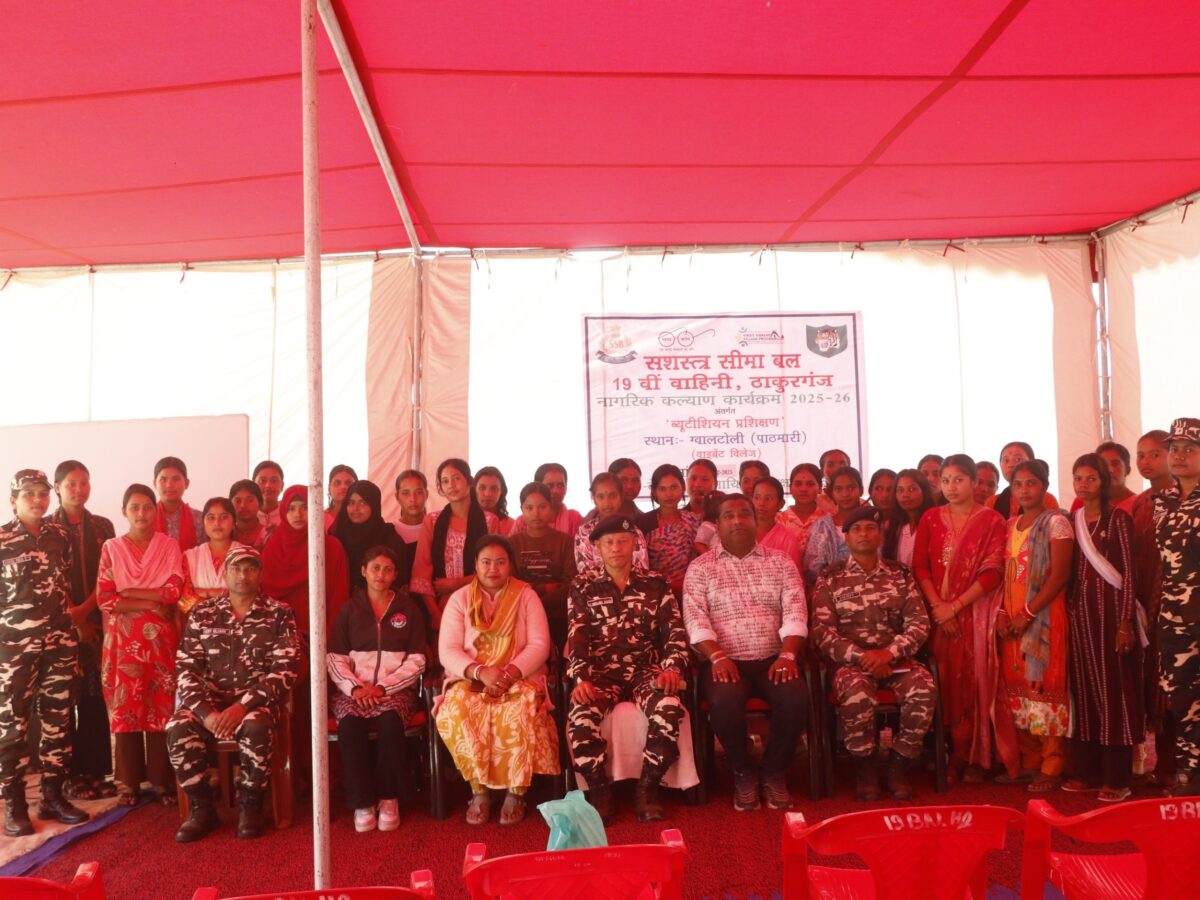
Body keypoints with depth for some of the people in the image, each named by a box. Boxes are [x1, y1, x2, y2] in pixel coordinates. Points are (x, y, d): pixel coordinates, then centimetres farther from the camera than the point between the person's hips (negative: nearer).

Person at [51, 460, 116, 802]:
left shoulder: (102, 527, 10)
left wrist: (85, 610, -9)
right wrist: (73, 619, -9)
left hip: (96, 621, 3)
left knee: (96, 697, 2)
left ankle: (96, 772, 9)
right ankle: (71, 775, 5)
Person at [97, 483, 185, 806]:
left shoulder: (169, 546, 5)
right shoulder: (111, 548, 6)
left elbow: (174, 591, -6)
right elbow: (103, 597, -3)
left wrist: (129, 592, -9)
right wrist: (151, 603, -11)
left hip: (160, 639, 0)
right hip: (123, 639, 1)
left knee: (162, 707, 0)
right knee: (125, 708, 2)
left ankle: (162, 780, 9)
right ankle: (128, 782, 12)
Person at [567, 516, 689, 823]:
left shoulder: (656, 584, 10)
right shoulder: (583, 587, 8)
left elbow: (675, 632, 4)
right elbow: (576, 639, 0)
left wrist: (672, 668, -15)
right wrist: (582, 678, -18)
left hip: (646, 670, 1)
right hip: (602, 673, 0)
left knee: (669, 708, -32)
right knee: (580, 716, -32)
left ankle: (647, 787, -11)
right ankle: (599, 788, -8)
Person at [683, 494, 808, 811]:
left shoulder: (779, 561, 12)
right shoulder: (701, 567, 8)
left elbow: (795, 610, 1)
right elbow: (695, 618, -4)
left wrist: (787, 654, -16)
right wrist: (718, 656, -20)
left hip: (773, 659, 1)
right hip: (726, 661, -1)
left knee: (794, 697, -29)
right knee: (724, 701, -33)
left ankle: (775, 773, -3)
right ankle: (743, 773, -3)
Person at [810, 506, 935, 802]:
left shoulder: (900, 575, 12)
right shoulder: (831, 578, 6)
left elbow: (919, 622, 4)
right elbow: (822, 631, -2)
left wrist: (889, 652, -13)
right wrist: (860, 656, -16)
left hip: (895, 658, 2)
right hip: (851, 660, -2)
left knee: (924, 688, -28)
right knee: (856, 693, -35)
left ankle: (899, 766, -9)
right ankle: (866, 768, -11)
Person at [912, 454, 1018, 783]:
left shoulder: (992, 521, 1)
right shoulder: (930, 518, 9)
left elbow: (993, 573, -7)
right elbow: (920, 566, 2)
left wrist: (955, 606, -13)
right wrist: (938, 607, -11)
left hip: (976, 613, -2)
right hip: (939, 614, 2)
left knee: (976, 681, 0)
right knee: (946, 683, 2)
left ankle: (977, 758, 10)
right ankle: (953, 755, 10)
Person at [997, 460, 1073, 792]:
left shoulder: (1055, 522, -6)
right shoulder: (1010, 525, 14)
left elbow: (1060, 575, -13)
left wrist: (1027, 613, -15)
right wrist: (1002, 612, -1)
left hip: (1044, 617, -6)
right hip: (1012, 619, 6)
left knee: (1045, 686, -5)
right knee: (1019, 687, 8)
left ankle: (1051, 768, 4)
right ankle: (1029, 762, 18)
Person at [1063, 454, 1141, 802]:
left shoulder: (1118, 518, -5)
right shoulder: (1073, 520, 11)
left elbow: (1128, 572, -9)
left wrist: (1126, 622, -14)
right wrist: (1070, 607, 6)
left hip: (1110, 608, -5)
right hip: (1080, 610, 6)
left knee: (1113, 688, -1)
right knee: (1085, 688, 8)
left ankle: (1117, 777, 5)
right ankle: (1088, 770, 16)